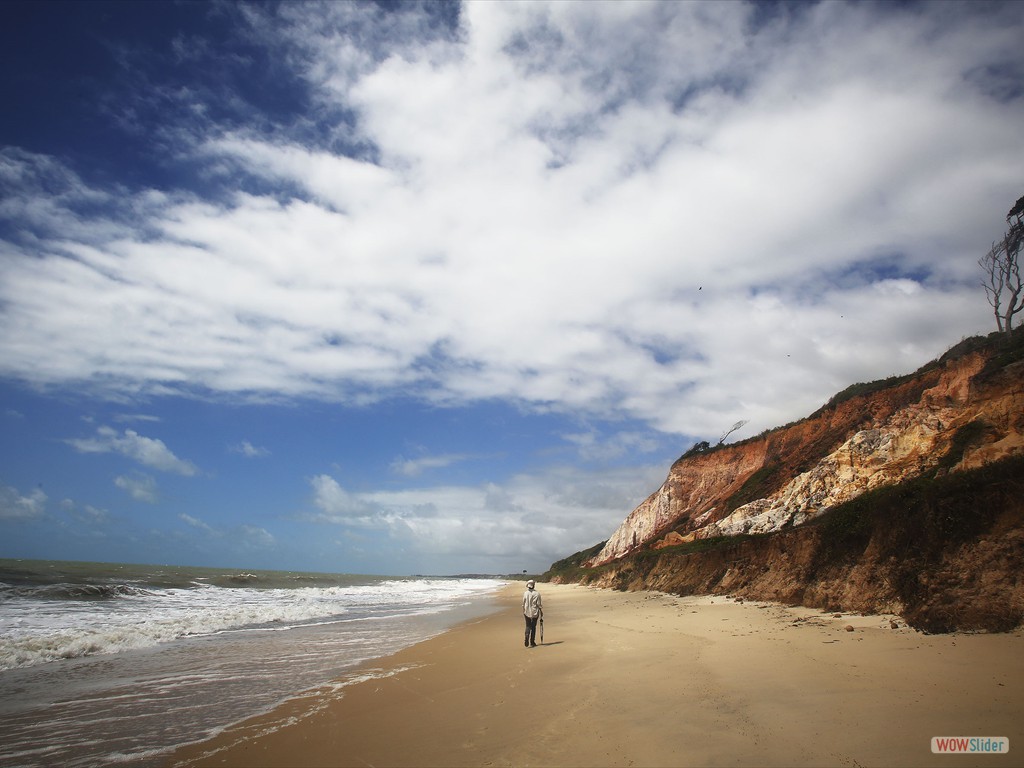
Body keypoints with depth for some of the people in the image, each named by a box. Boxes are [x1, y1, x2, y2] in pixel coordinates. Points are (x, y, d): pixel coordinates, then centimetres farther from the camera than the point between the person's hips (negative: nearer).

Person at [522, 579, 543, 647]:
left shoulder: (525, 593, -7)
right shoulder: (537, 594, -12)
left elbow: (523, 604, -1)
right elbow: (539, 604, -8)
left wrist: (523, 612, 12)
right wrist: (541, 613, 3)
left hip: (527, 613, 1)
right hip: (535, 612, -1)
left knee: (528, 626, 14)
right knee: (533, 627, 12)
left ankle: (527, 642, 2)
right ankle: (532, 643, 16)